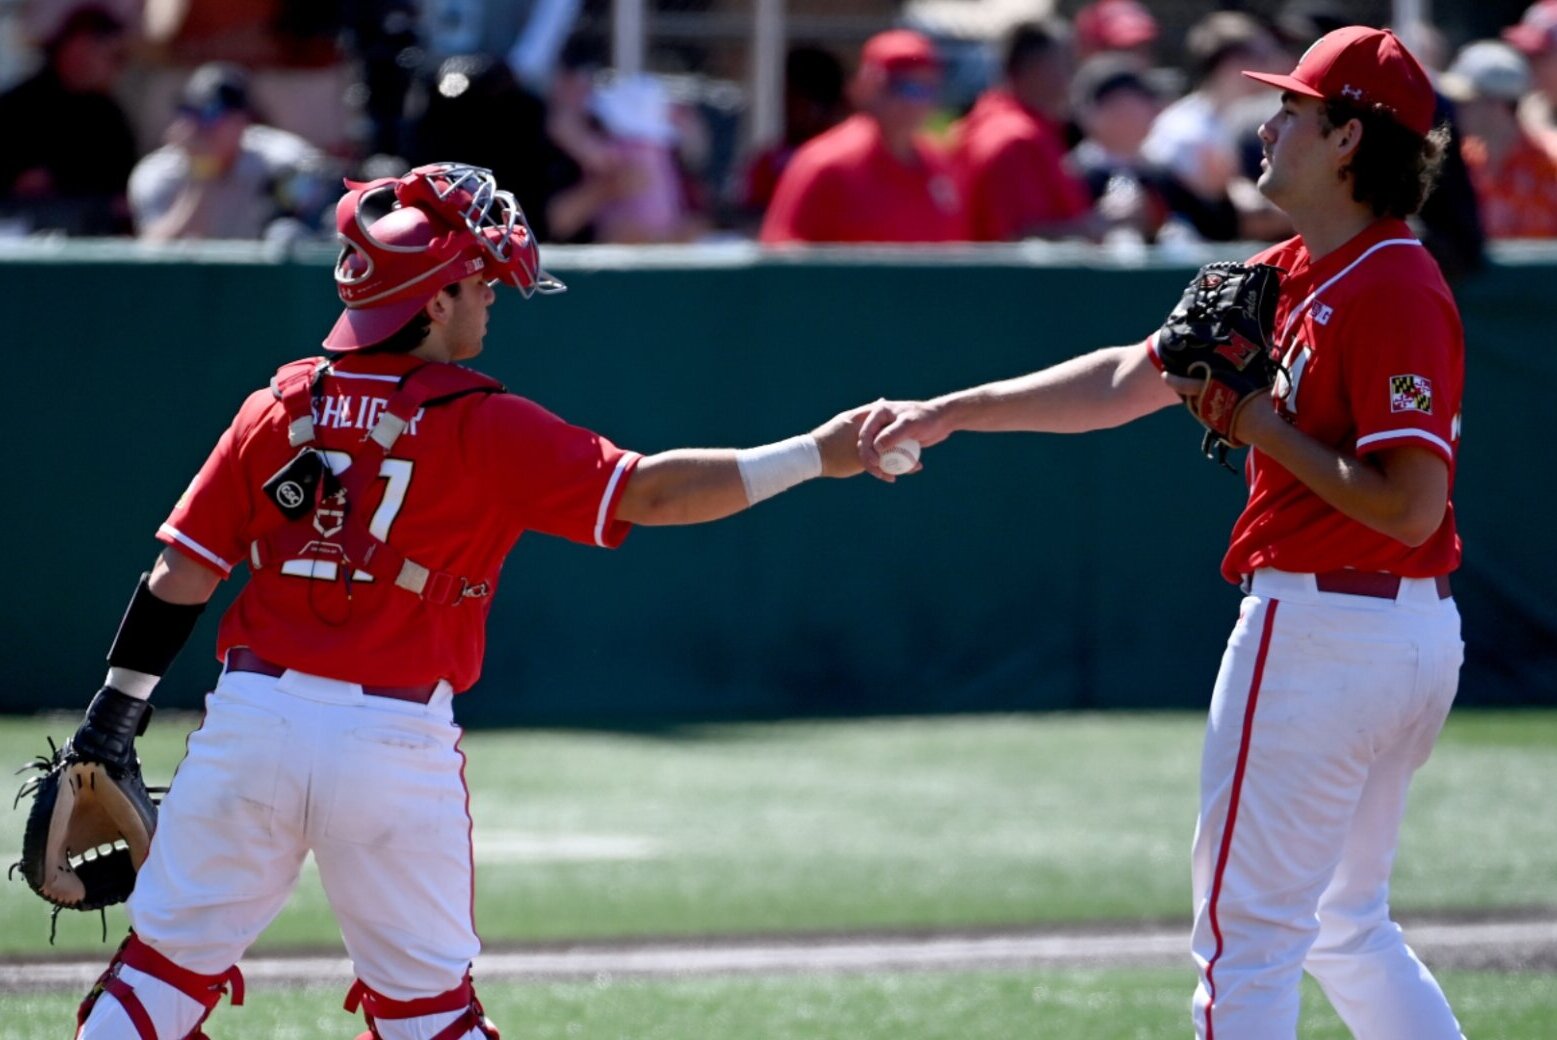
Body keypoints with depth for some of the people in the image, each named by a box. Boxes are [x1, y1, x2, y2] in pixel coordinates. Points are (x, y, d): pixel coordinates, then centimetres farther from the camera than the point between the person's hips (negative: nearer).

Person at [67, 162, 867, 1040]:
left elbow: (183, 575, 5)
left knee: (167, 964, 8)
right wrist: (817, 456, -10)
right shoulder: (482, 429, -6)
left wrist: (116, 710, 13)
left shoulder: (280, 407, 5)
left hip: (252, 720, 3)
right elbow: (648, 493, -11)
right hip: (398, 738, -3)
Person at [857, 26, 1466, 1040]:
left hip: (1319, 628, -10)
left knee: (1245, 937, -3)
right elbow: (1127, 379, 17)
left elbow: (1409, 505, -23)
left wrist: (1264, 427, -15)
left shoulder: (1395, 291, -17)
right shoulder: (1290, 274, 13)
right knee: (1344, 930, 19)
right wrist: (951, 413, 15)